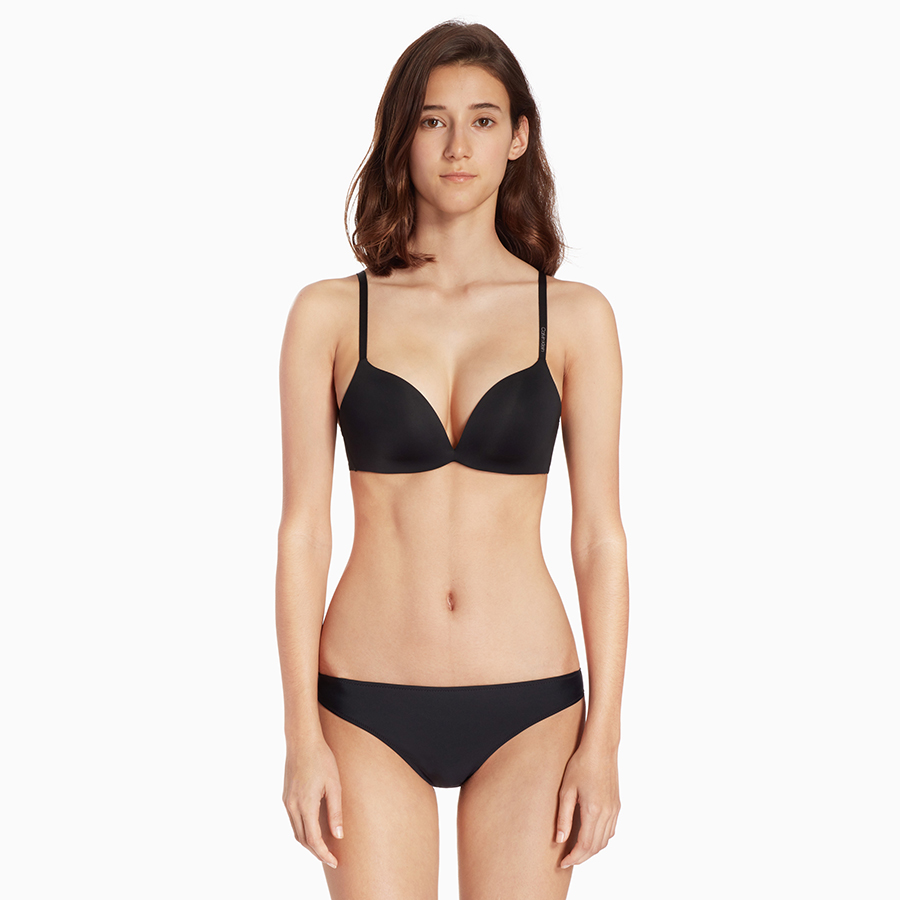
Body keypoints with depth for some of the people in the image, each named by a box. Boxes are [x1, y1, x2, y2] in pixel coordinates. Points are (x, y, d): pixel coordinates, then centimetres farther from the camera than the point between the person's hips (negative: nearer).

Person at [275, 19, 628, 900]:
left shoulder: (575, 316, 1)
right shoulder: (330, 315, 0)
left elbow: (598, 534, 0)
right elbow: (303, 528, -1)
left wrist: (603, 736, -3)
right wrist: (301, 733, -5)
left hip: (527, 705, 0)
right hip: (369, 707, 0)